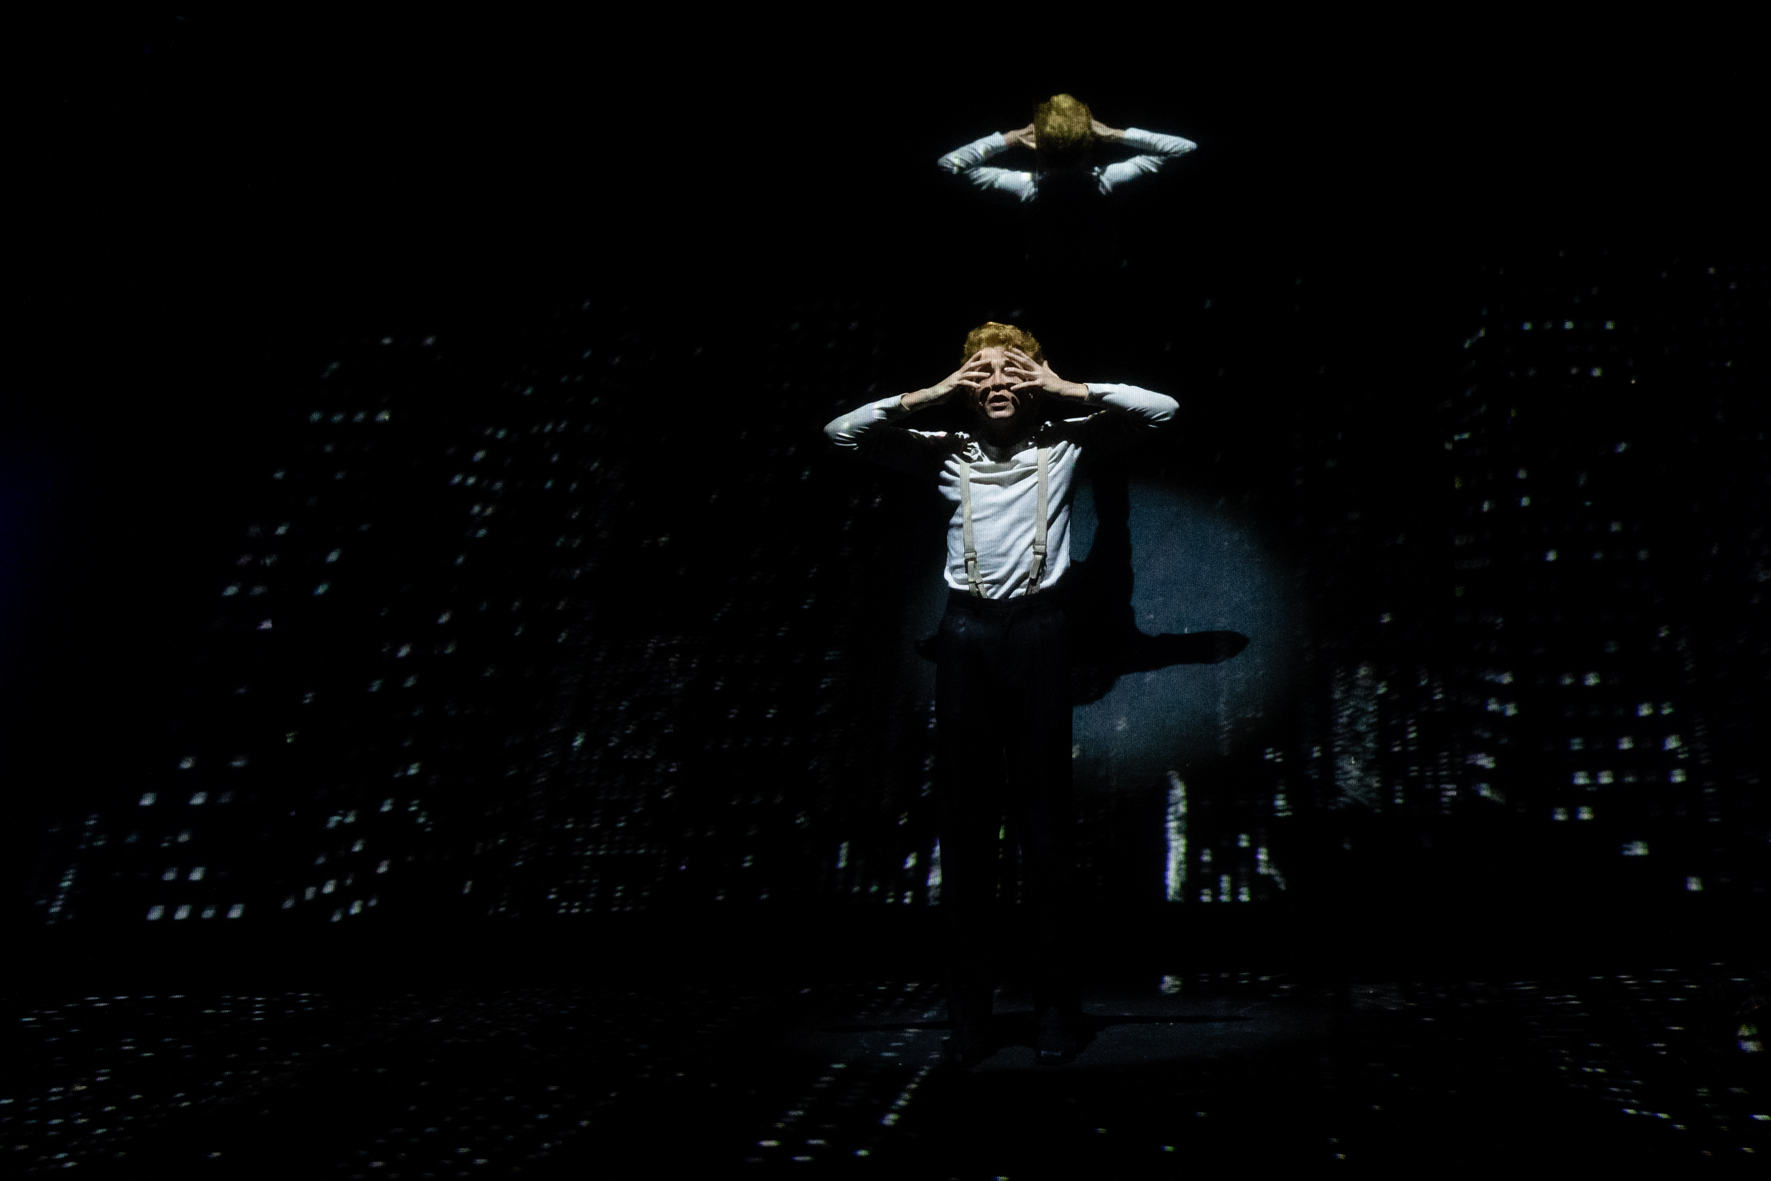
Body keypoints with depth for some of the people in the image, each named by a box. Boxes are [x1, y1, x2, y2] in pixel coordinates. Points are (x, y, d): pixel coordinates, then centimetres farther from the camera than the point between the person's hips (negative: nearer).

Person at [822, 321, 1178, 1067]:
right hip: (967, 632, 1)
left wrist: (1069, 390, 4)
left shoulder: (1063, 441, 11)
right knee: (963, 821, 3)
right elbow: (842, 433, 12)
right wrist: (929, 395, 6)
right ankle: (968, 1012, 10)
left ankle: (1058, 1007, 11)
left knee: (1044, 820, 2)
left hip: (1038, 628, -1)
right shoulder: (947, 453, 13)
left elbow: (1161, 409, 8)